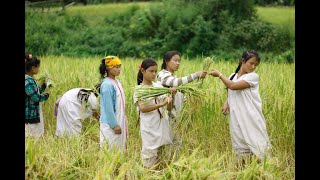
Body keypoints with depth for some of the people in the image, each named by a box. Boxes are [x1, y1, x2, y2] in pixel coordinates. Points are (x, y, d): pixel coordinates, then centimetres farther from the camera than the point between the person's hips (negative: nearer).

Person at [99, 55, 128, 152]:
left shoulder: (117, 82, 9)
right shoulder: (107, 85, -17)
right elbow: (108, 107, -19)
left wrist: (123, 123, 15)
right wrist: (114, 125, -19)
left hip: (119, 121, 9)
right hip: (110, 124, -9)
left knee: (120, 147, 14)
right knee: (111, 150, -2)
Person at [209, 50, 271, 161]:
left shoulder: (253, 77, -7)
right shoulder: (232, 77, 11)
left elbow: (233, 86, -17)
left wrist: (219, 74, -6)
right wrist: (226, 104, -1)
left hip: (251, 119, -5)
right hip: (236, 118, 5)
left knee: (256, 144, -7)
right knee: (241, 151, 9)